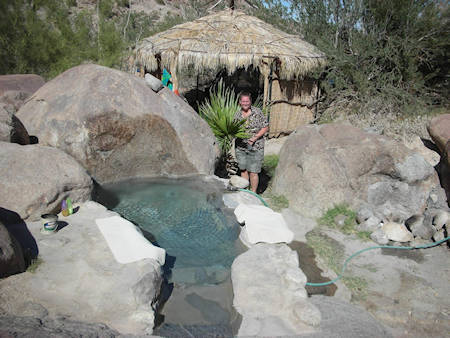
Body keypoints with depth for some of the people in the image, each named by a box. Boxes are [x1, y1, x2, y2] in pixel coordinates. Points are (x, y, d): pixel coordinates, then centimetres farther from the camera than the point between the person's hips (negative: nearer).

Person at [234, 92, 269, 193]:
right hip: (240, 147, 4)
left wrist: (255, 137, -14)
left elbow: (265, 127, -4)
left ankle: (253, 193, 14)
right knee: (243, 170, 11)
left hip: (255, 147, -4)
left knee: (253, 172, -2)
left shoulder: (257, 112, -6)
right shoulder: (237, 115, 5)